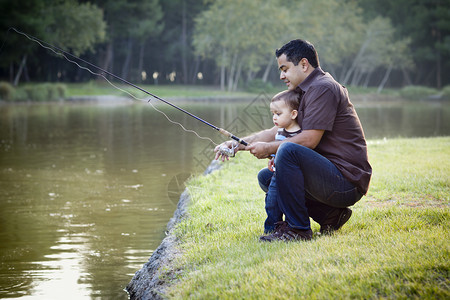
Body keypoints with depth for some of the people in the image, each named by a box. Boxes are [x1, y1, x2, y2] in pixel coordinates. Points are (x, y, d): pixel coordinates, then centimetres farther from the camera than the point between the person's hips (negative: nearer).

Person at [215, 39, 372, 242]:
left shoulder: (323, 88, -13)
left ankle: (297, 229, -19)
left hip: (347, 183, -11)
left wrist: (268, 148, -9)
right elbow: (277, 131, 21)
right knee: (276, 181, 21)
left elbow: (309, 140, -20)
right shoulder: (306, 92, 19)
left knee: (288, 151, -27)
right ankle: (331, 215, 11)